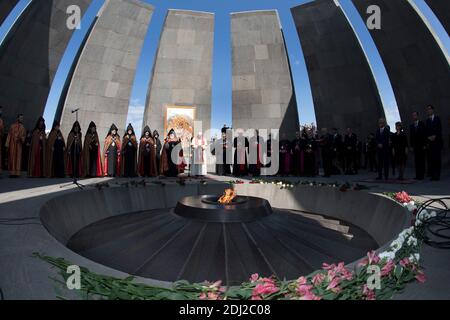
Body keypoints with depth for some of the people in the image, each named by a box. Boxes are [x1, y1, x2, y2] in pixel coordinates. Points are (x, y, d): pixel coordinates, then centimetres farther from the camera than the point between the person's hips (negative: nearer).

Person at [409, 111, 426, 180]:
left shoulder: (422, 124, 1)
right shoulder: (411, 125, 12)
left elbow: (424, 134, -4)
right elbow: (411, 136, 10)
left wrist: (424, 145, -9)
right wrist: (411, 146, 5)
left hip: (421, 145, -3)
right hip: (415, 146, 3)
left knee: (421, 160, -2)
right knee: (416, 161, 1)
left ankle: (421, 175, 1)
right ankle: (417, 175, 3)